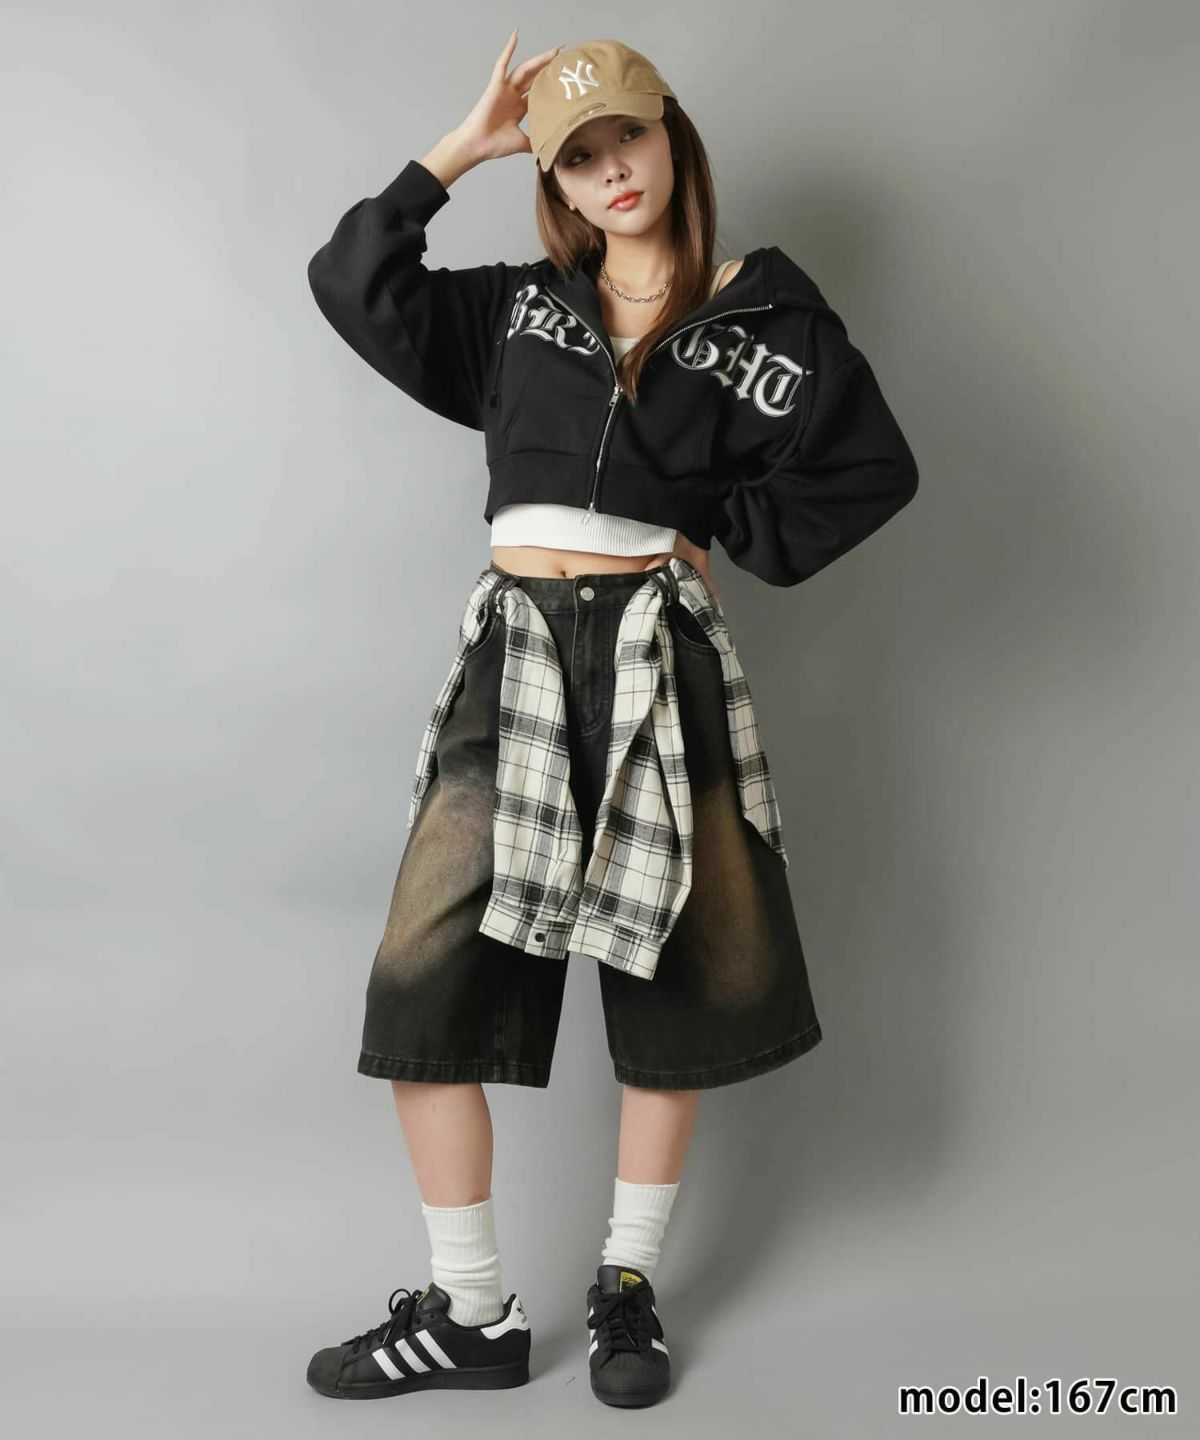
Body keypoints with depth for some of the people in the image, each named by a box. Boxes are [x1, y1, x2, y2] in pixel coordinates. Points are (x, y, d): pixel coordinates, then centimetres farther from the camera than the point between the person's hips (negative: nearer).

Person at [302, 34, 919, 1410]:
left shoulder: (761, 314, 6)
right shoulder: (517, 309, 13)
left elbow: (872, 469, 5)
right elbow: (352, 282, 9)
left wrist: (727, 534, 0)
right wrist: (461, 148, 8)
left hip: (663, 652, -1)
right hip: (516, 651, 2)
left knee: (674, 976, 6)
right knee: (423, 980, -6)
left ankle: (627, 1285, 27)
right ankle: (469, 1313, 9)